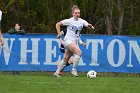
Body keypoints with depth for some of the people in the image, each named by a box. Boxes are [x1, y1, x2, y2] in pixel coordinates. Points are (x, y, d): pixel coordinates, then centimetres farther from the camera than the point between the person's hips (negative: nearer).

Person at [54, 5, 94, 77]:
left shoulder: (81, 21, 2)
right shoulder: (69, 21, -8)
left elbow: (89, 26, -11)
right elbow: (58, 24, 1)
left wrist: (90, 26, -34)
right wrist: (59, 34, -4)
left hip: (74, 42, 6)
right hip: (68, 41, -6)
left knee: (65, 59, 13)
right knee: (79, 52, -27)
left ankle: (57, 73, 26)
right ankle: (74, 69, -19)